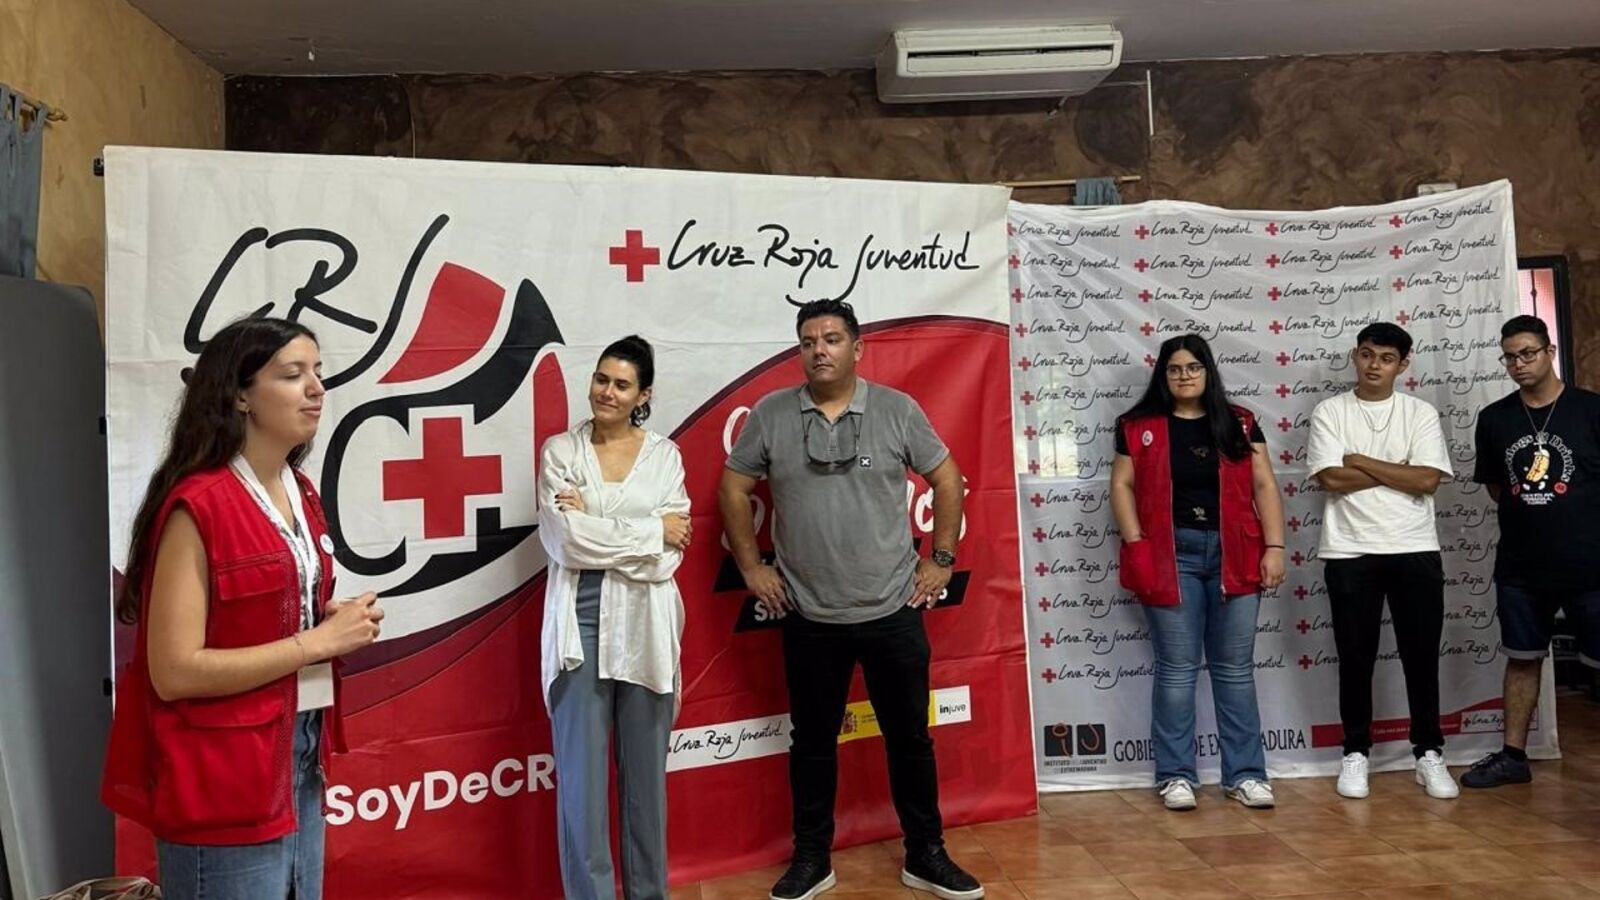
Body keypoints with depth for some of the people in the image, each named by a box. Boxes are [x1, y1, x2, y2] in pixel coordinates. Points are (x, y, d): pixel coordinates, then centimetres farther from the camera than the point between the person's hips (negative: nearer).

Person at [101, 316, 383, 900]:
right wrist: (319, 641, -18)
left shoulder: (300, 494, 8)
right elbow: (175, 672, -21)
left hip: (300, 760, 8)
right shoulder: (198, 506, -17)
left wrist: (340, 623, 1)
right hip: (223, 781, -8)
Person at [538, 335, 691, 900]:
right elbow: (564, 541, -12)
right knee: (581, 770, 3)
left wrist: (595, 525, -11)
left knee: (645, 769, 12)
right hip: (579, 622, -1)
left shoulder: (665, 456, 4)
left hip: (644, 626, 1)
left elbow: (669, 554, -5)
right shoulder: (560, 450, 1)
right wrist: (651, 529, -9)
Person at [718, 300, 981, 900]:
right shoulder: (771, 415, -2)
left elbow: (946, 478, 5)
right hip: (808, 618, 1)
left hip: (893, 611, 0)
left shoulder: (897, 410, -3)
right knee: (813, 741, 13)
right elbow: (733, 488, 6)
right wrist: (751, 567, 2)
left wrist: (941, 558, 2)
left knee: (910, 737, 11)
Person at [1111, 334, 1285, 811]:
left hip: (1234, 554, 2)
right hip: (1171, 555, -2)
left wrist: (1274, 547, -3)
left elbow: (1264, 485, 6)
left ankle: (1245, 773, 16)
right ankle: (1176, 775, 11)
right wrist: (1136, 546, -8)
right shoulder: (1139, 426, 4)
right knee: (1177, 667, 2)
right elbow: (1122, 485, 2)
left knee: (1235, 667, 7)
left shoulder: (1239, 423, 9)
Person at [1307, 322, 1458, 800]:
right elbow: (1332, 479, -10)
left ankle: (1429, 754, 19)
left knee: (1421, 655, 6)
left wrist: (1361, 461, -8)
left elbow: (1427, 480, -8)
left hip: (1415, 551, 1)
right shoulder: (1330, 411, 2)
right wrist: (1398, 470, -7)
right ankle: (1355, 753, 17)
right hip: (1350, 553, -1)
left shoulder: (1421, 413, 5)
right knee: (1356, 657, 6)